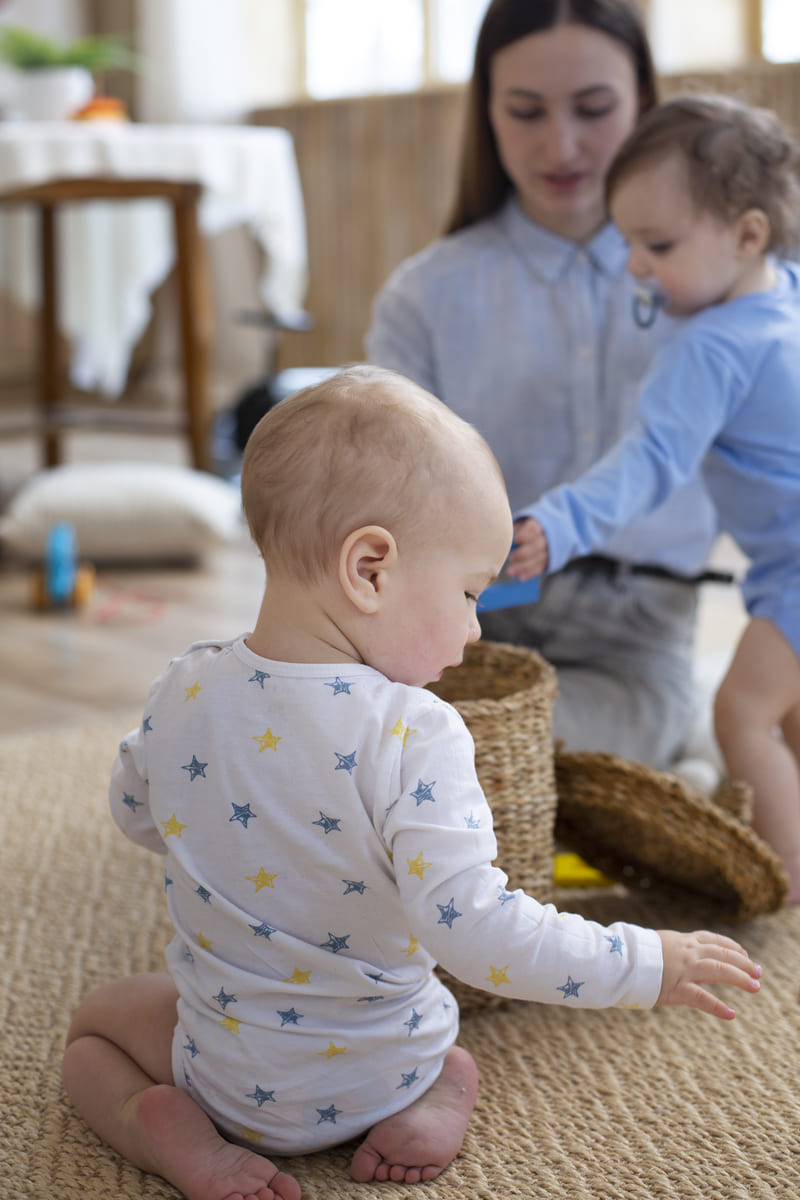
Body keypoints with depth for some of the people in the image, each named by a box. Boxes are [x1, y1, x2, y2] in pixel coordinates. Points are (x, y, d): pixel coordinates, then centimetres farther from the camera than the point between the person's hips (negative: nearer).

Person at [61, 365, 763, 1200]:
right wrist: (647, 965, -25)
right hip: (379, 1070, -1)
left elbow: (136, 815, 5)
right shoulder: (412, 737, -31)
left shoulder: (186, 692, -15)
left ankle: (177, 1131, 1)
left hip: (236, 1072, 1)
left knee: (97, 1022, 30)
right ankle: (432, 1100, 3)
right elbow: (474, 929, -34)